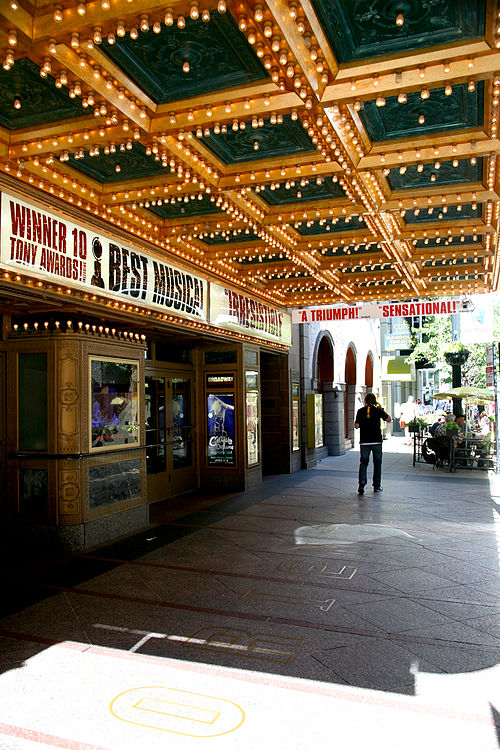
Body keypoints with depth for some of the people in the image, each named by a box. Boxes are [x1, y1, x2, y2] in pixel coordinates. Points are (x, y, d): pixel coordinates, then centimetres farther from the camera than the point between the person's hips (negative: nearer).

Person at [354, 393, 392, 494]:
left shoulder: (360, 411, -2)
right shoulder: (378, 410, -3)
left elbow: (356, 426, -3)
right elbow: (388, 419, 9)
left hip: (364, 441, 0)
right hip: (376, 441, 0)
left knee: (363, 463, 6)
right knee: (377, 463, 12)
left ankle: (362, 482, -14)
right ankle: (377, 486, 16)